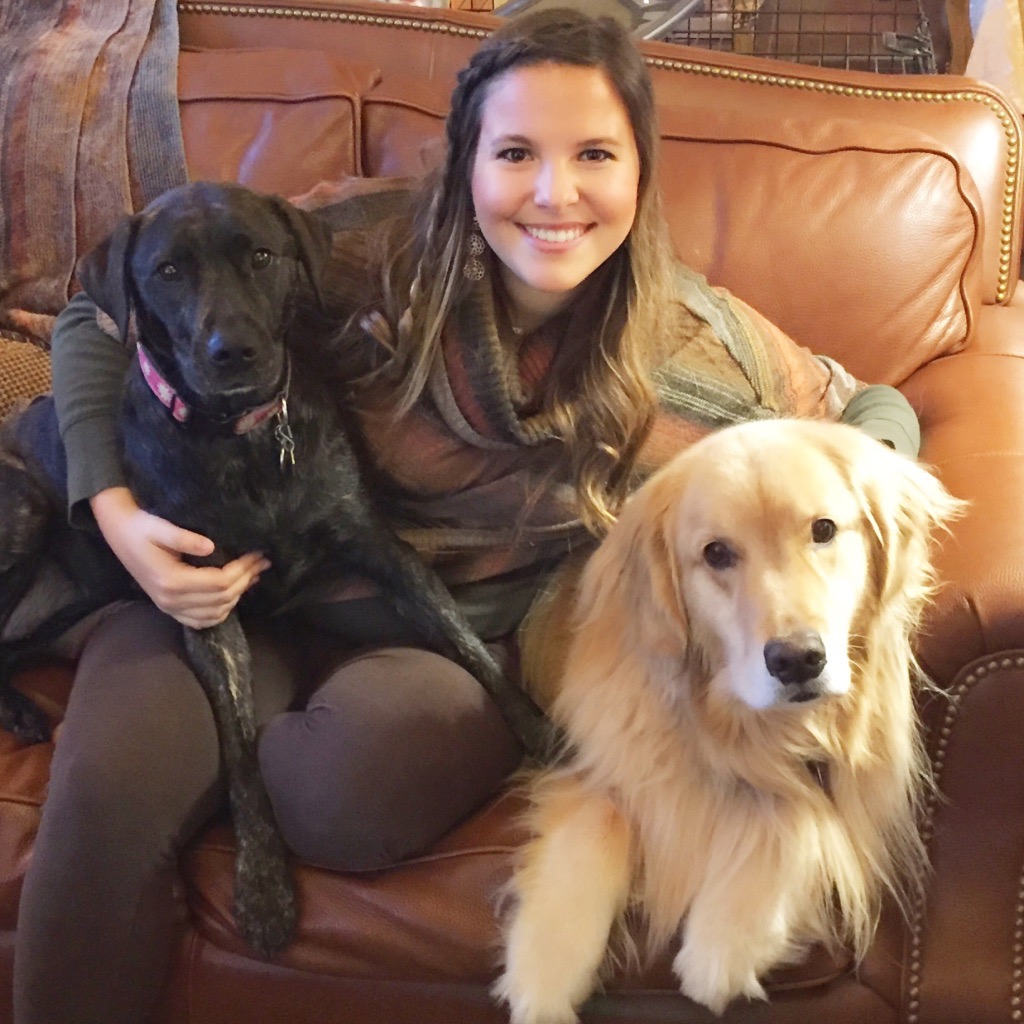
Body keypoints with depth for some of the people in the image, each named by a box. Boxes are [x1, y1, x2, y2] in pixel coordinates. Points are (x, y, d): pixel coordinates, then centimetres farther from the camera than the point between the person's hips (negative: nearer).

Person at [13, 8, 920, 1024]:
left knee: (365, 772, -35)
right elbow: (101, 314, -4)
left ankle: (169, 738, -5)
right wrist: (116, 510, -18)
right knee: (114, 786, -31)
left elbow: (874, 409, 10)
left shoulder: (691, 342, -6)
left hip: (456, 645, 1)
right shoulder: (372, 253, -12)